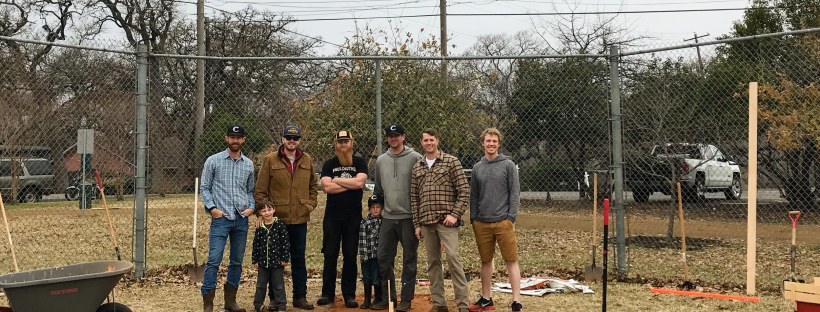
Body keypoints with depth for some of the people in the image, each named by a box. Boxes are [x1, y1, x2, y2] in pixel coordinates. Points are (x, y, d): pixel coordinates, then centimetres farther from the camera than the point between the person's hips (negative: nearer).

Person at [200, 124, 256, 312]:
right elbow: (204, 188, 3)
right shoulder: (213, 161, 1)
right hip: (220, 218, -4)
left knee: (237, 261, 8)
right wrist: (211, 208, -9)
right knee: (214, 260, -10)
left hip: (241, 219, 4)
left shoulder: (248, 164, 11)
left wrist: (252, 207, 1)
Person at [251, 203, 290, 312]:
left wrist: (285, 258, -7)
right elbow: (256, 244, 6)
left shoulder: (279, 225, -8)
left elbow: (286, 242, -6)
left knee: (278, 285, 6)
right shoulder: (259, 228, 0)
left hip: (277, 262, -3)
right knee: (261, 285, 12)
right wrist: (255, 260, 5)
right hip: (263, 262, 3)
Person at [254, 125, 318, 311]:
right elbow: (260, 190, -2)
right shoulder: (270, 160, -3)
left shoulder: (307, 160, 7)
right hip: (276, 218, -3)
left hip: (300, 218, 3)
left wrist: (311, 203, 6)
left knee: (299, 258, 9)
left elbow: (314, 185, 18)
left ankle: (300, 297, 16)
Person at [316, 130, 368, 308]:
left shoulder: (360, 163, 5)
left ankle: (349, 295, 8)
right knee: (330, 255, 2)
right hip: (332, 216, 1)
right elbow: (326, 187, -9)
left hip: (353, 216, -1)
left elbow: (359, 182, -14)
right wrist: (351, 184, -9)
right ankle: (327, 294, 9)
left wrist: (336, 180, -6)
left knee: (350, 256, 2)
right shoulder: (329, 164, 7)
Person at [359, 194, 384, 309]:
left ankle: (378, 299, 13)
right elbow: (362, 239, -2)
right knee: (367, 279, 10)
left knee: (377, 279, 1)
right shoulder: (364, 222, 1)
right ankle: (367, 300, 20)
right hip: (367, 255, 1)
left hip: (379, 256, -1)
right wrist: (362, 254, -8)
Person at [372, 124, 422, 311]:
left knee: (409, 259, 3)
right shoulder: (381, 161, 11)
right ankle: (387, 297, 17)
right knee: (383, 258, 7)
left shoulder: (415, 158, -5)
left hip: (409, 217, -5)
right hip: (388, 217, 5)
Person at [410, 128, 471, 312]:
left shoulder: (451, 162, -1)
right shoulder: (417, 167, 13)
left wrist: (455, 214, -13)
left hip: (446, 221, -5)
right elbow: (414, 198, 14)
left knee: (453, 258, -13)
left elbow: (464, 191, -4)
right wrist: (416, 224, 9)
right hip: (426, 222, 5)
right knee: (433, 262, 8)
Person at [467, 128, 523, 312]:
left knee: (511, 261, -3)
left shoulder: (508, 165, -1)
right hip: (482, 223, 4)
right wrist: (473, 219, 8)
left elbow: (515, 193, -4)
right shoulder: (477, 168, 11)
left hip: (503, 222, -4)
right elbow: (474, 196, 14)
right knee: (485, 261, 12)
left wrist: (511, 217, -11)